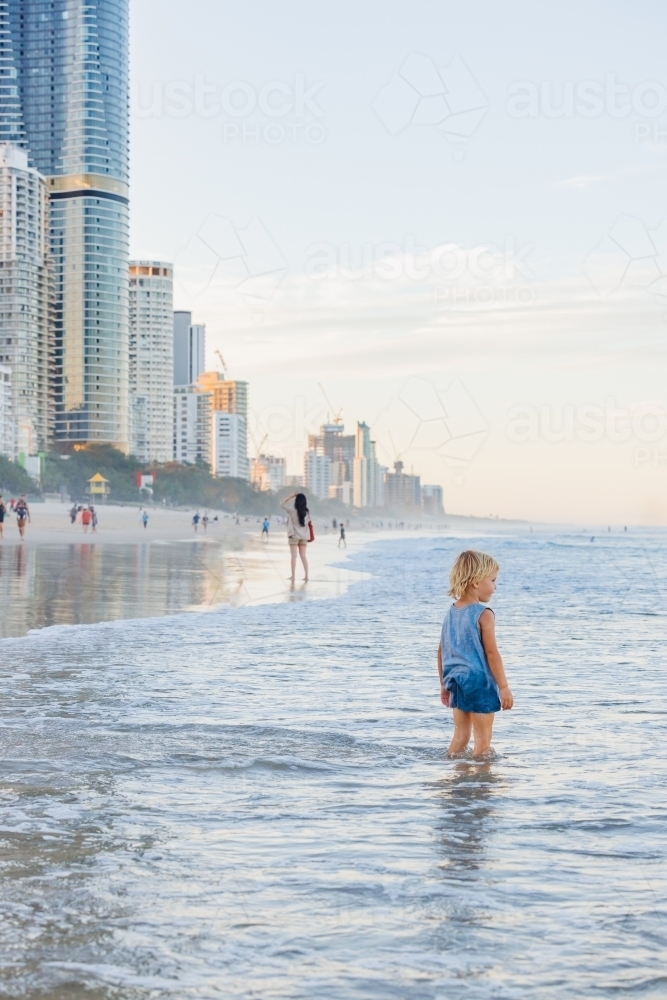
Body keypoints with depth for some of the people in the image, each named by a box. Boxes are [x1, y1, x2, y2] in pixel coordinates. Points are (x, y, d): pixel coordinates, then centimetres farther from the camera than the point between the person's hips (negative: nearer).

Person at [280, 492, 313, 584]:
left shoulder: (292, 510, -12)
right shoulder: (306, 512, 0)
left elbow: (282, 504, 0)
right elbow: (309, 523, 6)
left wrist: (291, 496, 2)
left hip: (294, 535, -4)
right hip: (304, 536, 4)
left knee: (293, 556, -1)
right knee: (303, 556, 8)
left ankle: (293, 576, -2)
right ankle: (306, 576, 4)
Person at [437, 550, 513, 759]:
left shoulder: (451, 613, 7)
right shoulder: (483, 615, -15)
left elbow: (441, 651, 11)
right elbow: (491, 654, -17)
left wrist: (444, 683, 20)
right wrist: (504, 687, -11)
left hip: (456, 681, 7)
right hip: (480, 683, -7)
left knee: (460, 733, 17)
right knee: (483, 738, 2)